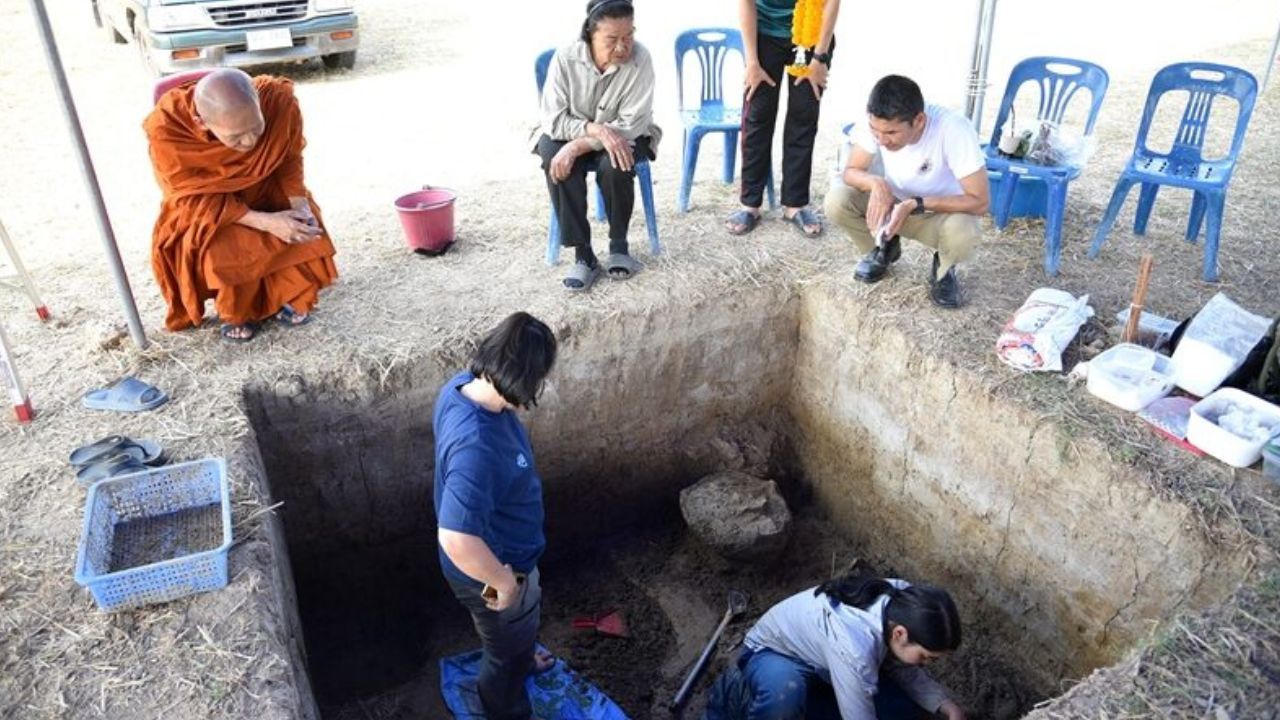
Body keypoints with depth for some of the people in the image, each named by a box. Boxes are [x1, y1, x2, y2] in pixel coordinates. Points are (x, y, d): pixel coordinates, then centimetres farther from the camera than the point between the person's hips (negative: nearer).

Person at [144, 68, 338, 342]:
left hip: (268, 193, 3)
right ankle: (237, 312, 4)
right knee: (220, 256, -29)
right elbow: (195, 200, -23)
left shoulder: (278, 101, -28)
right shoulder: (167, 129, -33)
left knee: (307, 236, -19)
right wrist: (264, 221, -35)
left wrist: (300, 206, -27)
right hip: (204, 208, -2)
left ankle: (288, 297, 12)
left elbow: (290, 161, -9)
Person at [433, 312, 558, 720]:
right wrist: (504, 583, -29)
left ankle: (521, 660, 68)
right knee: (507, 648, 22)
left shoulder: (462, 385, -14)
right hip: (494, 568, -9)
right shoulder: (477, 445, -43)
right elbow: (455, 538, -46)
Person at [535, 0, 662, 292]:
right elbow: (553, 119, -19)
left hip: (621, 136, -1)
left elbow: (631, 125, -26)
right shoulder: (565, 57, -20)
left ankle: (618, 244, -8)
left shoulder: (640, 59, -24)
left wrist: (579, 146, -33)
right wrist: (596, 129, -35)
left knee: (614, 166, -34)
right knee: (557, 164, -31)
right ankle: (583, 254, -21)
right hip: (569, 134, 1)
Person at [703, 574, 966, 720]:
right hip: (772, 653, -8)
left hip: (820, 656, 8)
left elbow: (904, 670, -3)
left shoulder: (903, 601, -23)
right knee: (783, 695, -43)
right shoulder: (854, 649, -44)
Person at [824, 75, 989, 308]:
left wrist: (915, 204, -36)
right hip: (895, 205, 3)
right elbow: (852, 170, -12)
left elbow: (979, 201, -28)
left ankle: (943, 269, 0)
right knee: (836, 201, -23)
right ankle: (885, 248, 7)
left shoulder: (954, 129, -33)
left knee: (963, 233, -38)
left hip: (944, 212, -3)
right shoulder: (877, 121, -23)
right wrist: (875, 182, -35)